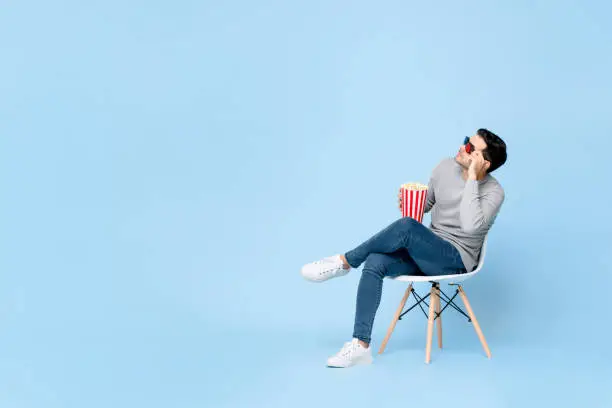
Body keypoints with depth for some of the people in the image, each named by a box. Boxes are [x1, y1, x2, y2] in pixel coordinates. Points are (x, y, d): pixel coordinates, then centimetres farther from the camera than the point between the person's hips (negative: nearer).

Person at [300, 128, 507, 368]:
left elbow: (471, 226, -33)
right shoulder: (446, 167, 3)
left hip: (455, 260, -6)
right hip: (427, 252, 6)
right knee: (374, 263, -23)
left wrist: (472, 180, -30)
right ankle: (361, 346, -24)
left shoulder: (493, 192, -15)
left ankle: (344, 262, -12)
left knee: (406, 227, -34)